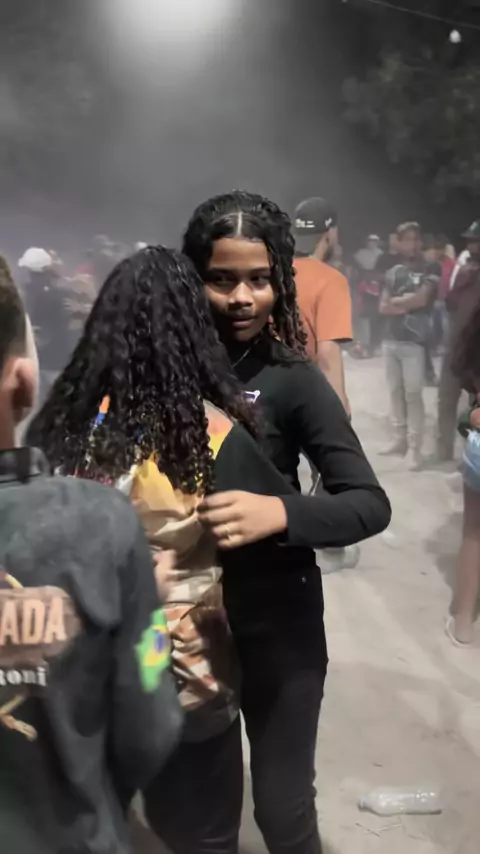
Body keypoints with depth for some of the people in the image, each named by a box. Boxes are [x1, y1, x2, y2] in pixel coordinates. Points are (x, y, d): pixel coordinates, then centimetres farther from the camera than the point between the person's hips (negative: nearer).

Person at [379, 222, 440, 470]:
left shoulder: (431, 269, 0)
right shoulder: (393, 272, 13)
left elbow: (422, 299, -12)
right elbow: (383, 307, 7)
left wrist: (396, 301, 2)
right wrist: (408, 303, -9)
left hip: (414, 341, -5)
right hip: (391, 339, 5)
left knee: (413, 394, -9)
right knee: (395, 391, 9)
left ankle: (415, 448, -6)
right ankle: (400, 439, 19)